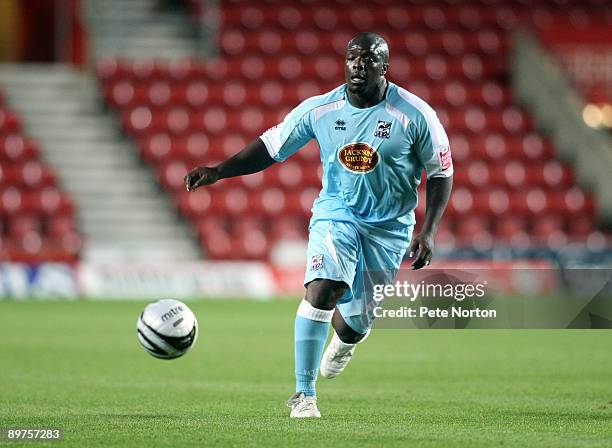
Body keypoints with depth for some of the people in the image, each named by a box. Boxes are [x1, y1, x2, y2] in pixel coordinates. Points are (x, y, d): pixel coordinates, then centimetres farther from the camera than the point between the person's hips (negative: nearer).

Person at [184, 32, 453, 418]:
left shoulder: (415, 115, -12)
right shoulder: (320, 110, -7)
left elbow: (442, 173, -3)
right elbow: (272, 147, 3)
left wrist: (428, 233, -12)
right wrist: (218, 171, -10)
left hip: (389, 228, 0)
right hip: (336, 213, 0)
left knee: (355, 322, 4)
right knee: (322, 289, -26)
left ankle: (345, 340, 47)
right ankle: (304, 395, -17)